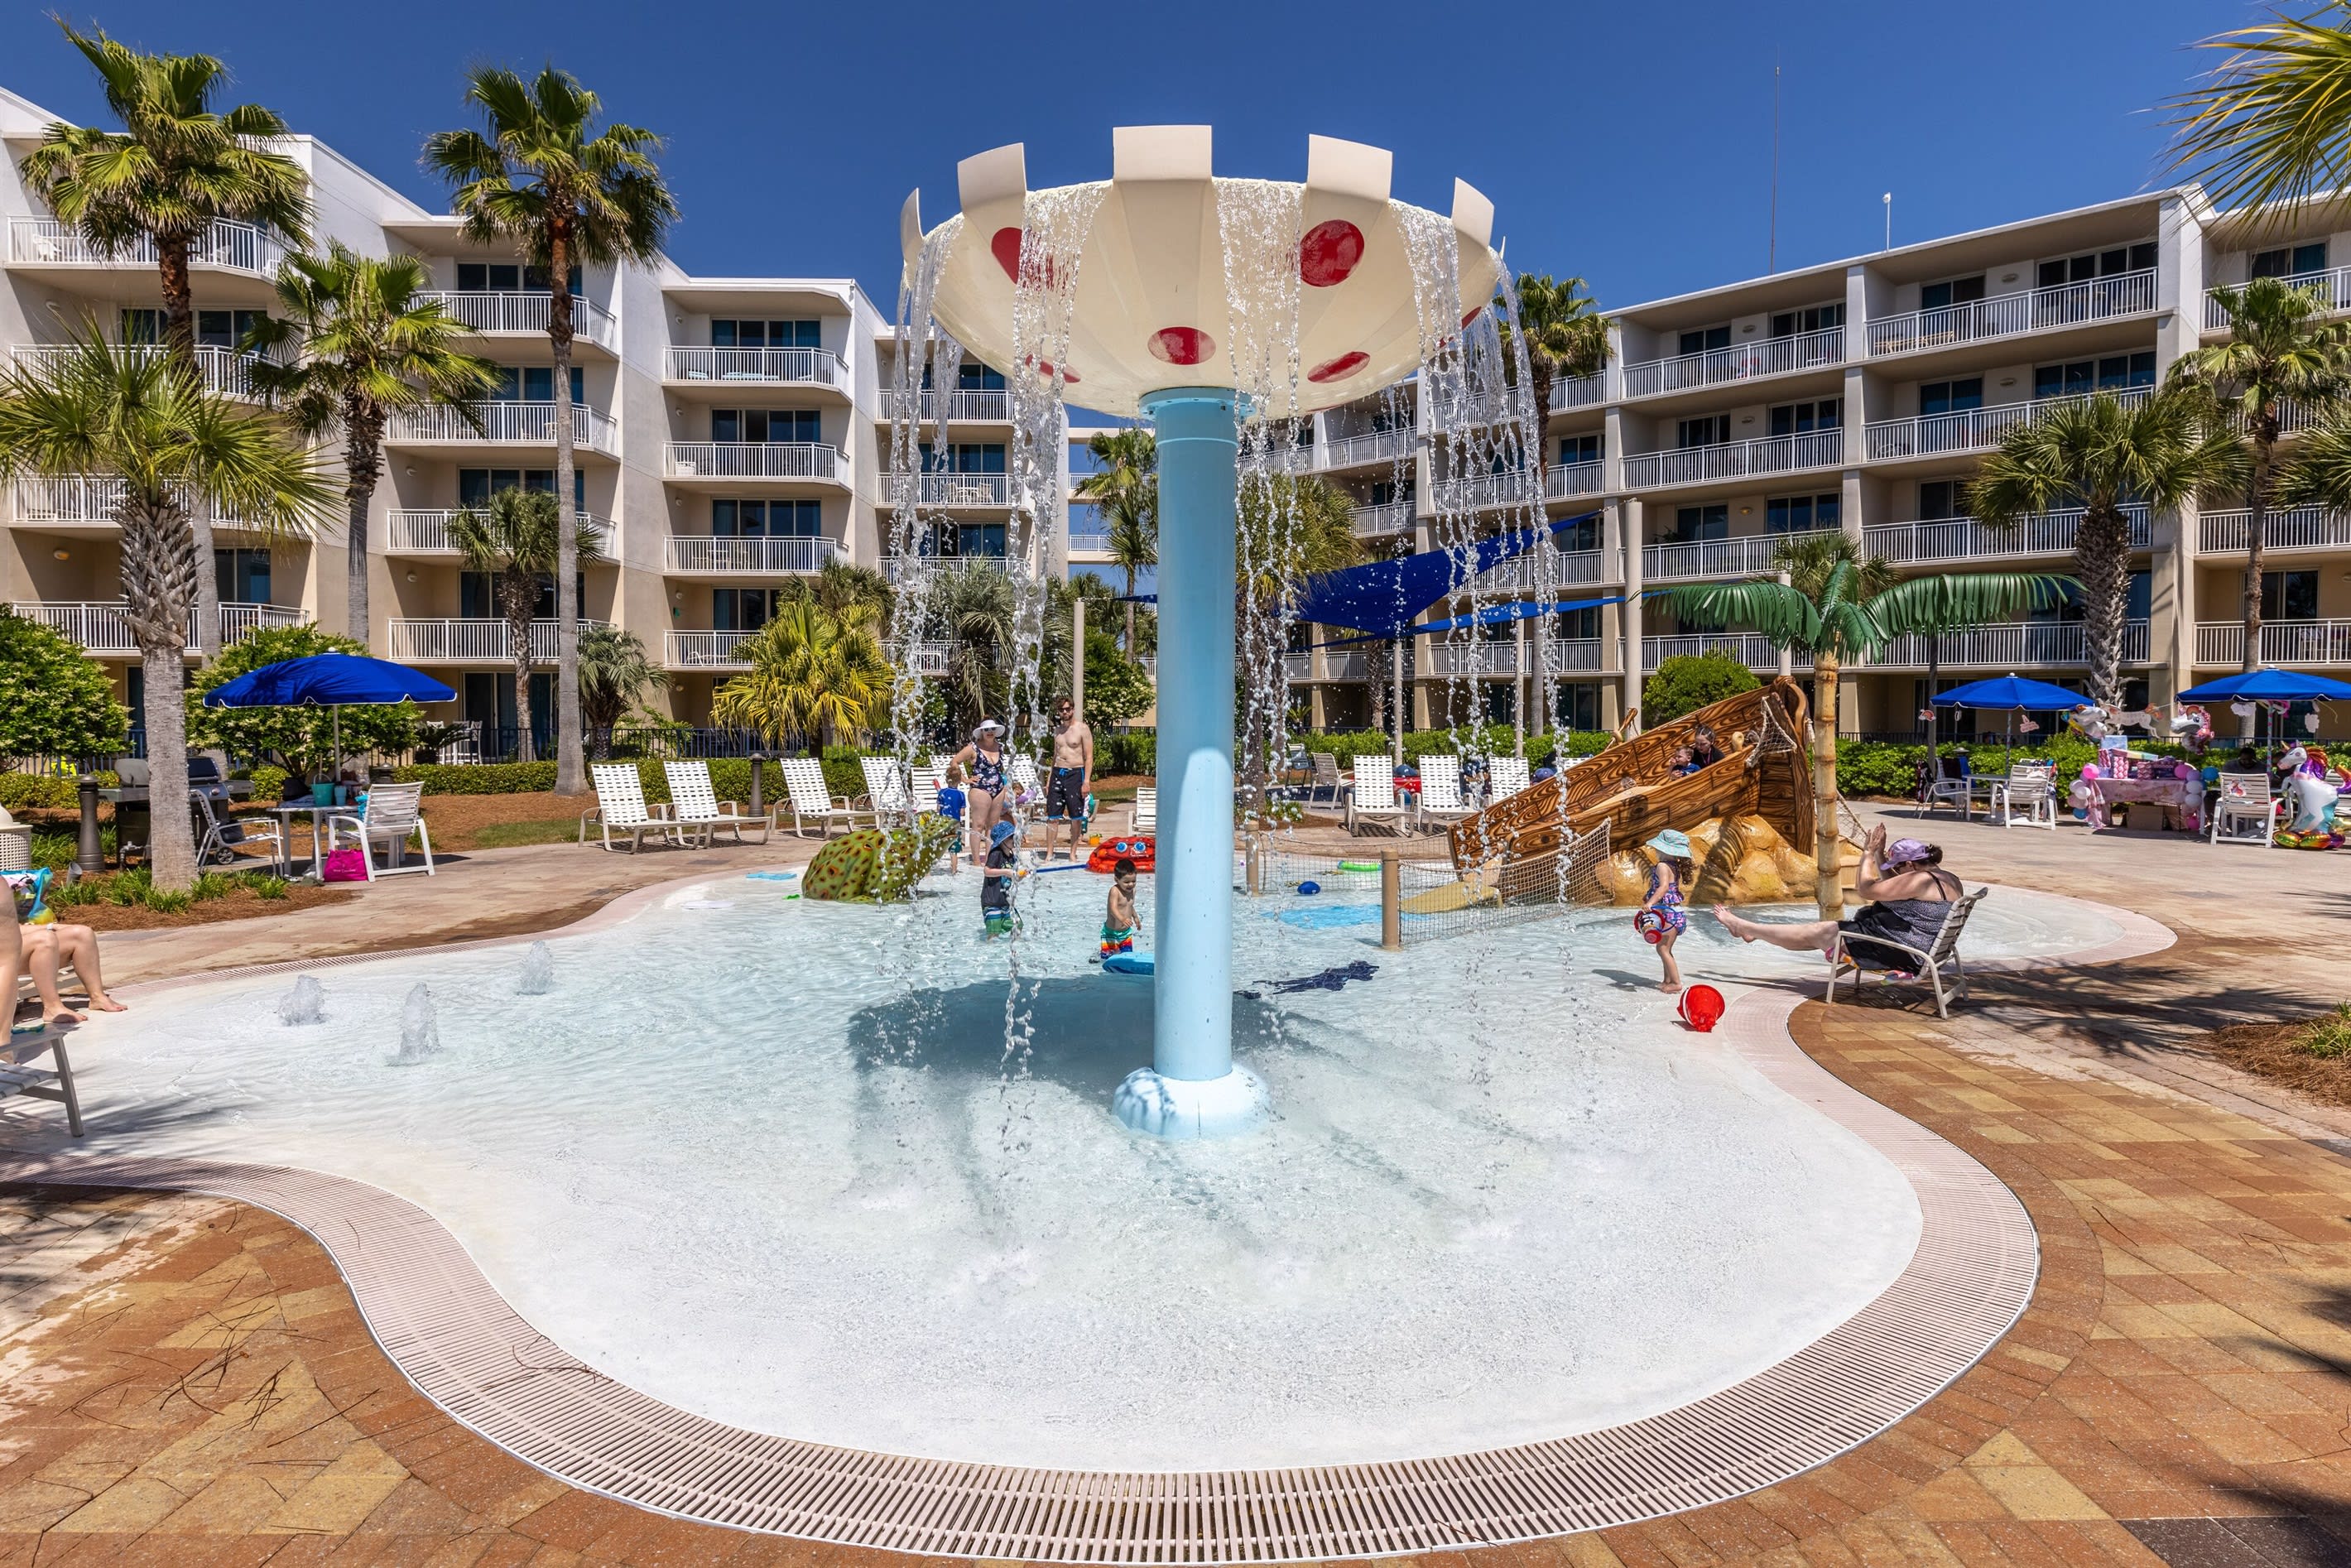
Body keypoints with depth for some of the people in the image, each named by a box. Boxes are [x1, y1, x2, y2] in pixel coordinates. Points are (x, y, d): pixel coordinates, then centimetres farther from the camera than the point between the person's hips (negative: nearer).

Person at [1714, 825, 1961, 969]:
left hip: (1896, 950, -10)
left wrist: (1869, 853, -5)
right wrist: (1879, 853, 15)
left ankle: (1741, 925, 6)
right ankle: (1752, 931, 19)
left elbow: (1866, 889, -18)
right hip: (1915, 950, 10)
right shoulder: (1947, 878, 12)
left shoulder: (1921, 879, -21)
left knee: (1817, 932, -2)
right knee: (1824, 929, 13)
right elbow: (1892, 887, 23)